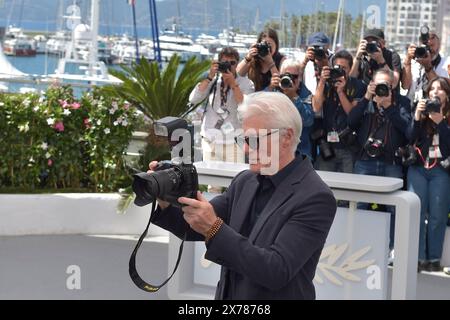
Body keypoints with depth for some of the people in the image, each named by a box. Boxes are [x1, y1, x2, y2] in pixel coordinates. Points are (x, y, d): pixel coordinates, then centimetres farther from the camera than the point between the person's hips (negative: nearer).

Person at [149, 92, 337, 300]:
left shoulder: (315, 197, -19)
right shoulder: (244, 181, 2)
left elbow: (277, 271, -25)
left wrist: (215, 229, -29)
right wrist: (167, 203, -14)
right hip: (228, 294, 6)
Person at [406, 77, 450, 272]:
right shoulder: (422, 113, 10)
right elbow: (410, 139, 0)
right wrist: (417, 118, -13)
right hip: (418, 168, 2)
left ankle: (434, 259, 6)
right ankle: (418, 257, -1)